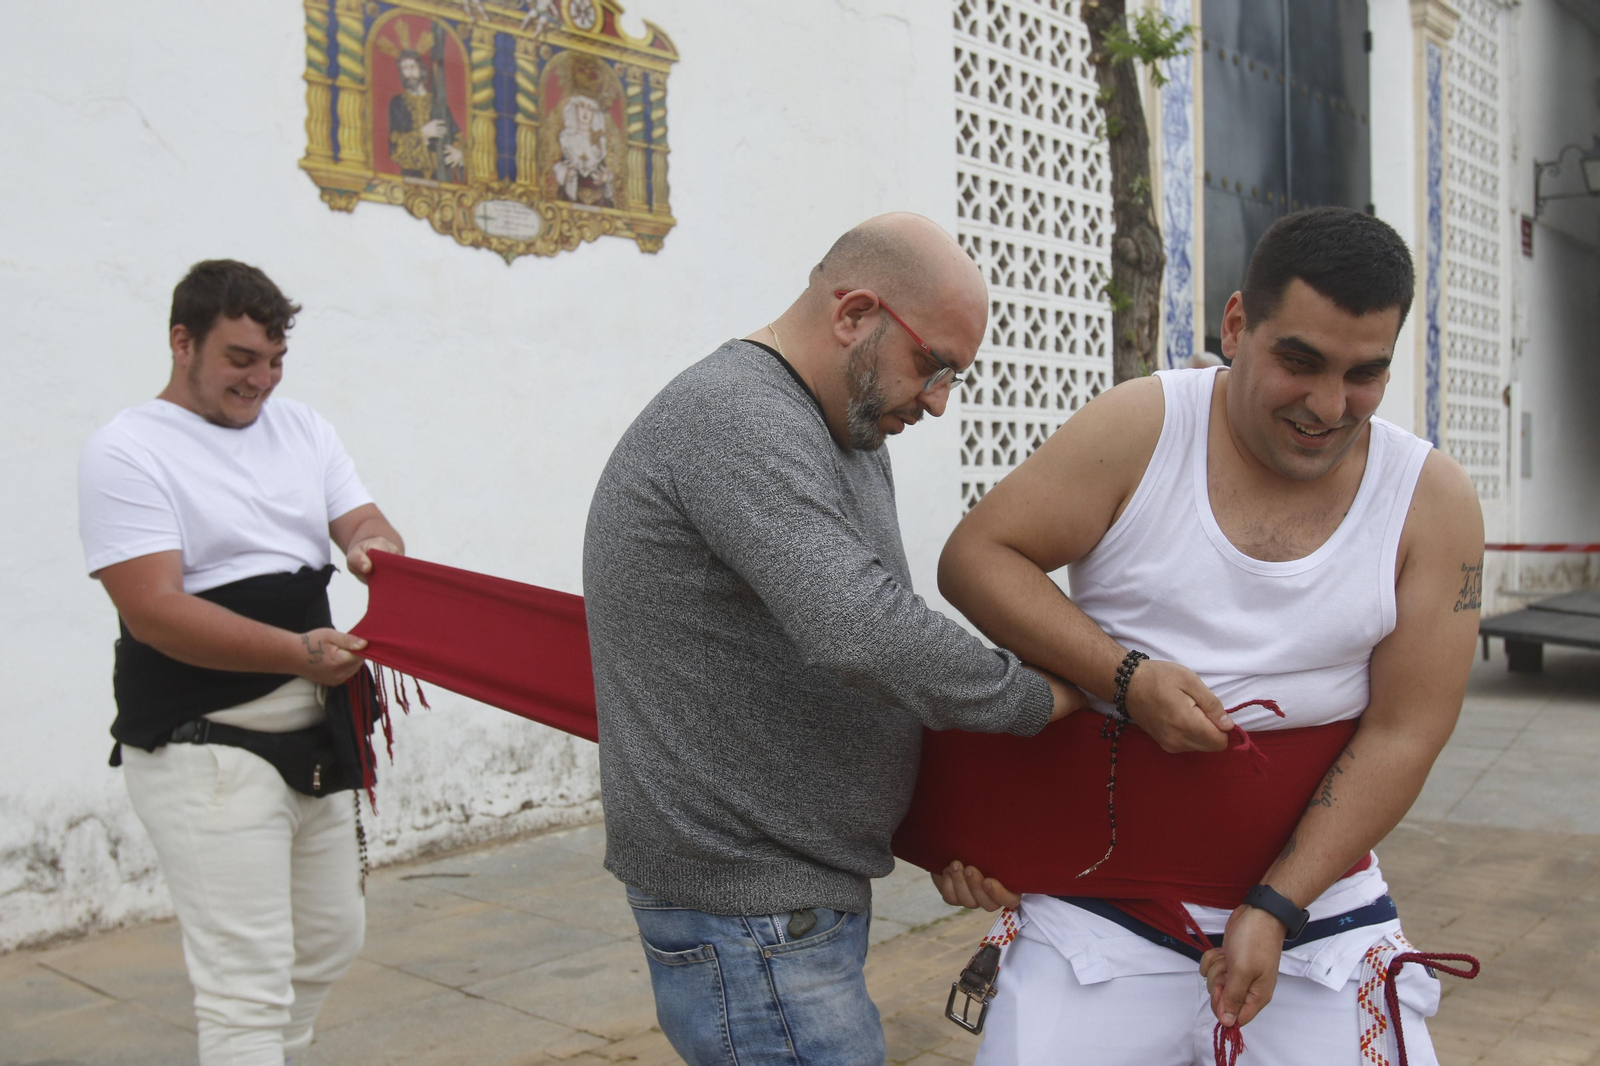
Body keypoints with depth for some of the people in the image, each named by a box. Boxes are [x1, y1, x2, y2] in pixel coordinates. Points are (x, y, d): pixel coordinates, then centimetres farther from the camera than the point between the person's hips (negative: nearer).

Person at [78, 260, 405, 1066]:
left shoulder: (301, 428, 11)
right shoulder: (126, 453, -10)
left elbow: (366, 526, 5)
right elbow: (154, 611, -19)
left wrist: (375, 550, -20)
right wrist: (296, 653, -30)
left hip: (310, 742, 8)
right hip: (204, 753, -7)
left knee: (331, 941, 20)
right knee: (249, 988, -8)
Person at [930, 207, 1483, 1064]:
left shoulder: (1431, 502, -3)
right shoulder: (1142, 428, -7)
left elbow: (1403, 733, -5)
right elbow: (973, 555, -8)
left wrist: (1276, 908, -11)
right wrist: (1127, 677, -19)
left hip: (1316, 898, 2)